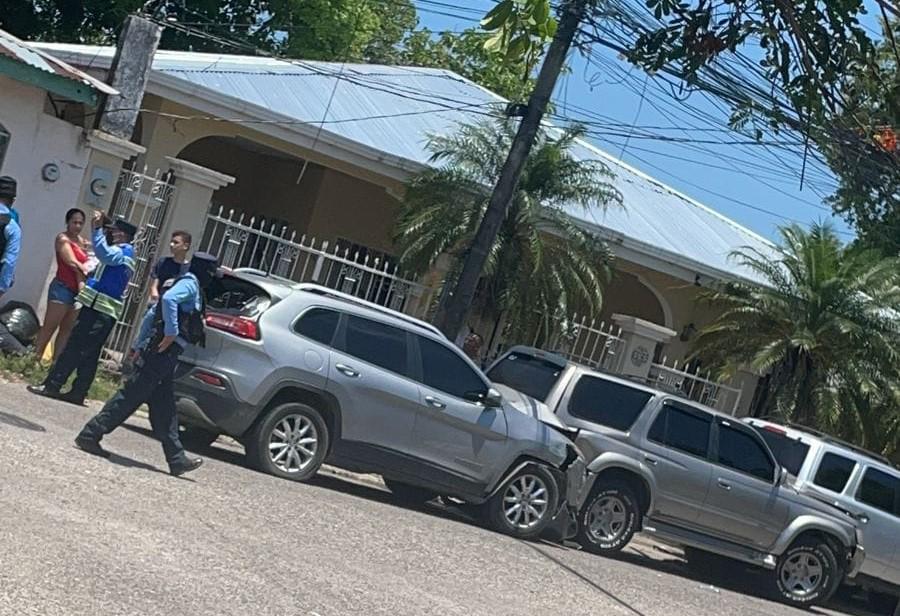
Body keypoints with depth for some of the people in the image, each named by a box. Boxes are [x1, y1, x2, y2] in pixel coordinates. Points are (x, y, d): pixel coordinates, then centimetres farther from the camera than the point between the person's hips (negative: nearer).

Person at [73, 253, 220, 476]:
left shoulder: (188, 284, 23)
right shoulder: (190, 284, -7)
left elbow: (152, 315, 25)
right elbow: (169, 298, -28)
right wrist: (171, 332, -25)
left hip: (161, 352, 10)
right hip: (165, 352, -10)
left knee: (164, 408, 9)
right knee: (131, 397, -8)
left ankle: (177, 458, 12)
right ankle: (90, 434, -5)